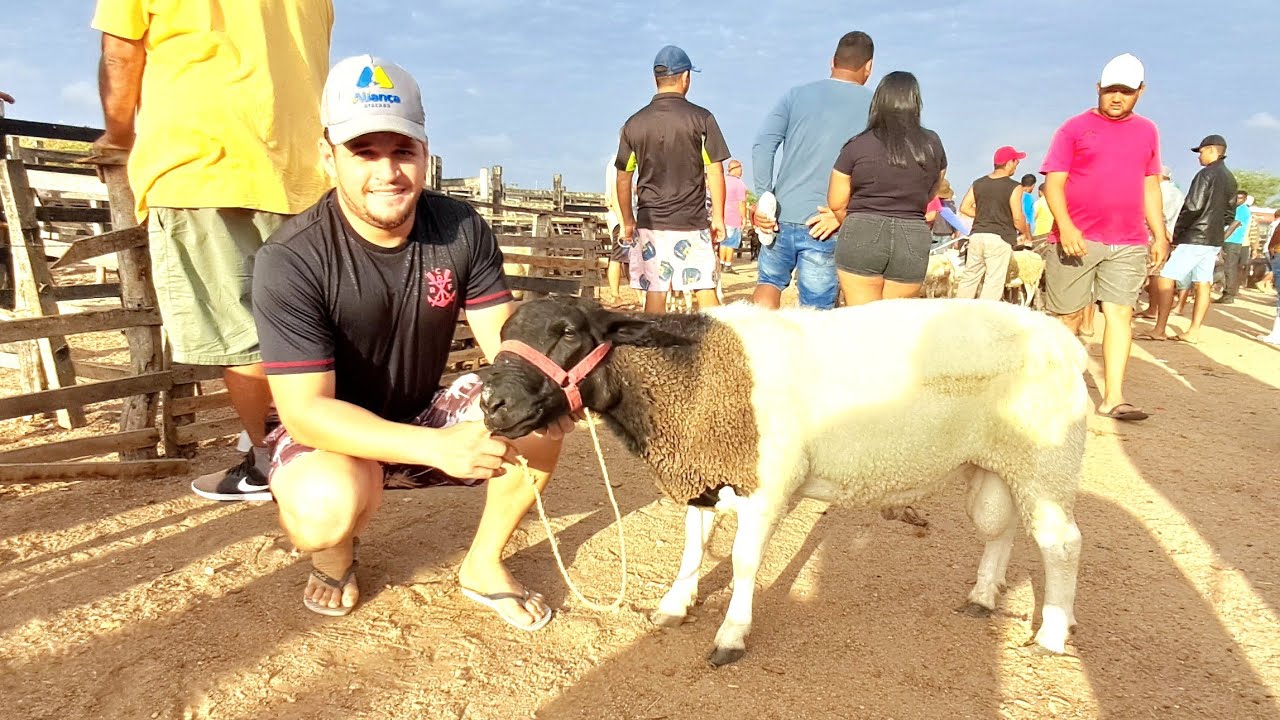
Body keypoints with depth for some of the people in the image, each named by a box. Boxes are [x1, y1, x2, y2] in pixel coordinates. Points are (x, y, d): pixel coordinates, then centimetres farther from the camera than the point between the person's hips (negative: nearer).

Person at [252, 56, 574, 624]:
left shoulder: (461, 231, -12)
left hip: (424, 417, 4)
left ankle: (483, 565, 0)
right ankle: (334, 555, 2)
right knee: (325, 504, -37)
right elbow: (305, 410, -29)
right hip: (327, 436, -4)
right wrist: (436, 446, -42)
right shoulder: (291, 260, -24)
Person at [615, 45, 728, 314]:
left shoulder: (634, 123, 4)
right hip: (692, 223, -2)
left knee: (654, 293, 6)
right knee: (705, 292, 2)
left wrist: (628, 221, 17)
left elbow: (623, 178, 8)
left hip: (649, 223, 2)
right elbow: (715, 172, -5)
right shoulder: (701, 118, -4)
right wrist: (718, 218, 3)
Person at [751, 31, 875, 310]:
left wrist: (763, 198, -4)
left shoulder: (797, 94, 7)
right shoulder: (874, 107, 3)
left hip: (781, 216, 2)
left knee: (769, 282, 22)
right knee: (816, 308, 7)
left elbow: (762, 145, -3)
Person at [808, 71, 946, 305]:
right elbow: (927, 196, 15)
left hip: (862, 237, -2)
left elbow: (836, 204, 4)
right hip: (913, 241, 3)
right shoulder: (933, 145, 7)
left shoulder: (857, 146, -2)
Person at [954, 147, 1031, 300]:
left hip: (977, 235, 5)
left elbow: (964, 207, 8)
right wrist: (1026, 235, 8)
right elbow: (1018, 219, -10)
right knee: (994, 282, -2)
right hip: (1000, 239, -5)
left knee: (969, 277, 14)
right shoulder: (1014, 187, -8)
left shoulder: (978, 183, 7)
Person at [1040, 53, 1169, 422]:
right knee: (1069, 316, 3)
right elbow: (1053, 183, -5)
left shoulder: (1147, 132, 16)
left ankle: (1113, 398, -4)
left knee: (1120, 314, -4)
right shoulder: (1075, 128, 2)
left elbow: (1150, 187, 20)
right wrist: (1065, 226, -20)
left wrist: (1160, 235, 13)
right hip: (1077, 240, -3)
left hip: (1128, 244, 4)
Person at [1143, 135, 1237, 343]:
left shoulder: (1206, 174, -11)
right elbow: (1229, 214, 18)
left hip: (1194, 238, -9)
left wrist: (1175, 232, -9)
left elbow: (1193, 207, -18)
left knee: (1166, 279, -6)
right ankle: (1193, 332, 7)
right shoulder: (1230, 179, 15)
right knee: (1203, 284, 7)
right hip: (1214, 241, 9)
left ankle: (1159, 330, -8)